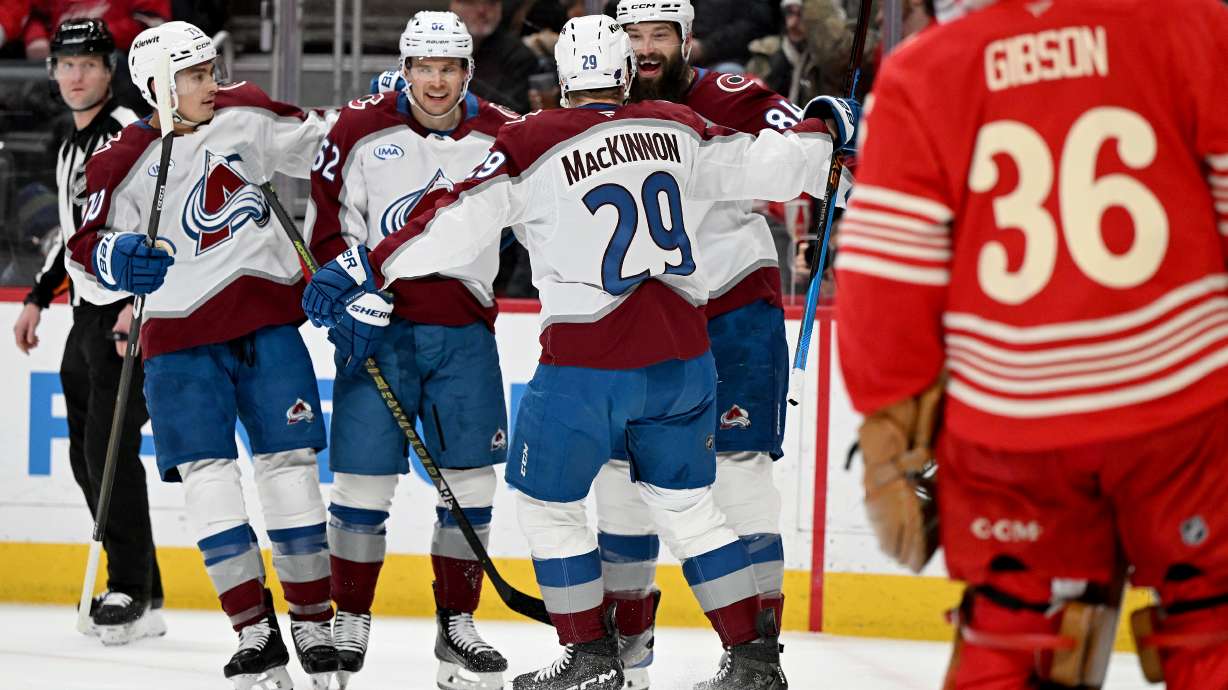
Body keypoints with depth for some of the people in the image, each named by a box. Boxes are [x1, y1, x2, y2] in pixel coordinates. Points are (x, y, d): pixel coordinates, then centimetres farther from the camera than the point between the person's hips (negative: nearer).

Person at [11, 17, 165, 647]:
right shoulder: (72, 147, 18)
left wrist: (139, 301, -28)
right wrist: (39, 300, 28)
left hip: (133, 313, -10)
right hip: (88, 312, 10)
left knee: (108, 446, -16)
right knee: (86, 457, 7)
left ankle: (132, 592, -14)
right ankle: (143, 596, 11)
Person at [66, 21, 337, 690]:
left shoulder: (245, 115, 0)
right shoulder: (123, 162, -8)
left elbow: (315, 145, 15)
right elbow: (87, 247, -3)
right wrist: (119, 259, -24)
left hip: (267, 316, 2)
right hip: (180, 336, -2)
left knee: (289, 463, 1)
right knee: (207, 476, -8)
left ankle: (313, 622, 11)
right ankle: (254, 631, 0)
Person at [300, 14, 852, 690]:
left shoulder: (533, 145, -9)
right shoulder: (676, 129, 4)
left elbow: (458, 222, -14)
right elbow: (757, 163, 12)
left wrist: (368, 267, -10)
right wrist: (820, 137, 32)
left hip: (587, 366, -5)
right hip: (681, 355, 5)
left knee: (546, 501, 14)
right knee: (687, 503, 17)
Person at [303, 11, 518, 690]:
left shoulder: (504, 137, 2)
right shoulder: (359, 131, -2)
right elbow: (329, 225, 2)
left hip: (465, 329, 2)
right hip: (379, 324, -2)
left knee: (469, 482, 3)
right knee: (363, 480, -2)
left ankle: (457, 625, 14)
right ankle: (349, 625, 11)